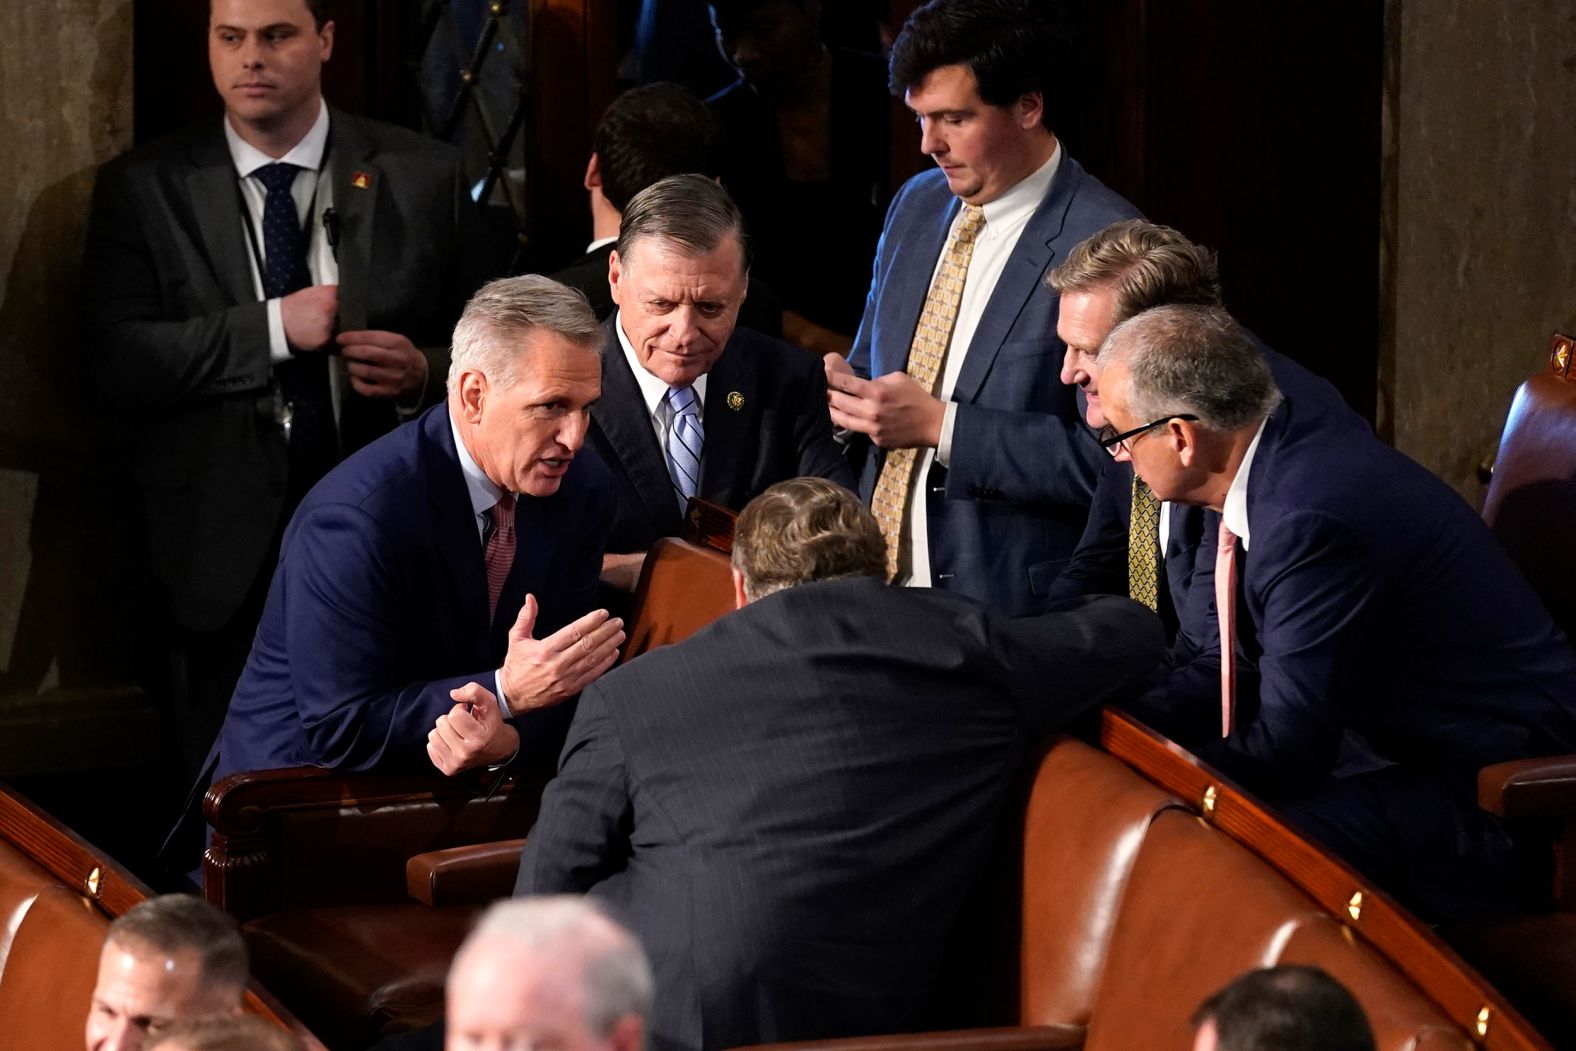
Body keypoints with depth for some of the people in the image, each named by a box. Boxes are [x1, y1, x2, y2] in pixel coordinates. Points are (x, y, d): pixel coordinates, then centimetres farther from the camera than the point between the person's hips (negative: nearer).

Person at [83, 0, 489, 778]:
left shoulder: (423, 177, 6)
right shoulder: (143, 189, 4)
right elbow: (113, 364, -7)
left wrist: (425, 373, -12)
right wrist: (272, 327, -16)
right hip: (223, 564, 0)